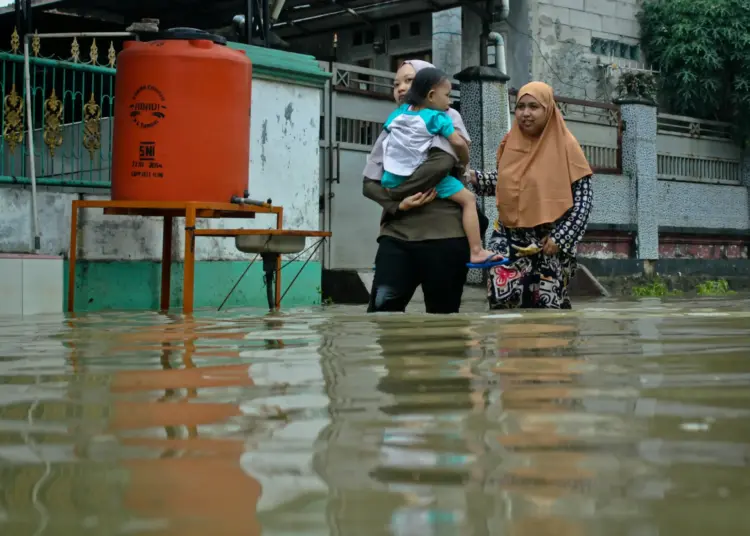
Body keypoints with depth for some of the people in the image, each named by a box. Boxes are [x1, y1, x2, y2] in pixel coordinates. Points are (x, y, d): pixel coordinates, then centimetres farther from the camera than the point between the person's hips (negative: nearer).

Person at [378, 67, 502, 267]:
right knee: (468, 199, -1)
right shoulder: (437, 117, -3)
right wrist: (464, 163, 5)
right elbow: (458, 142, -12)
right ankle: (476, 252, -11)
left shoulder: (399, 112, 16)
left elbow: (386, 135, 24)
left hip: (394, 178, 7)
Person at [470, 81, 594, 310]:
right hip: (508, 239, 4)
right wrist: (475, 178, 3)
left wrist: (561, 238, -14)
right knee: (503, 302, -7)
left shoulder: (564, 145, -8)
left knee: (548, 309, 1)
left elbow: (583, 198, -9)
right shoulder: (510, 143, 6)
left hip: (549, 243, -4)